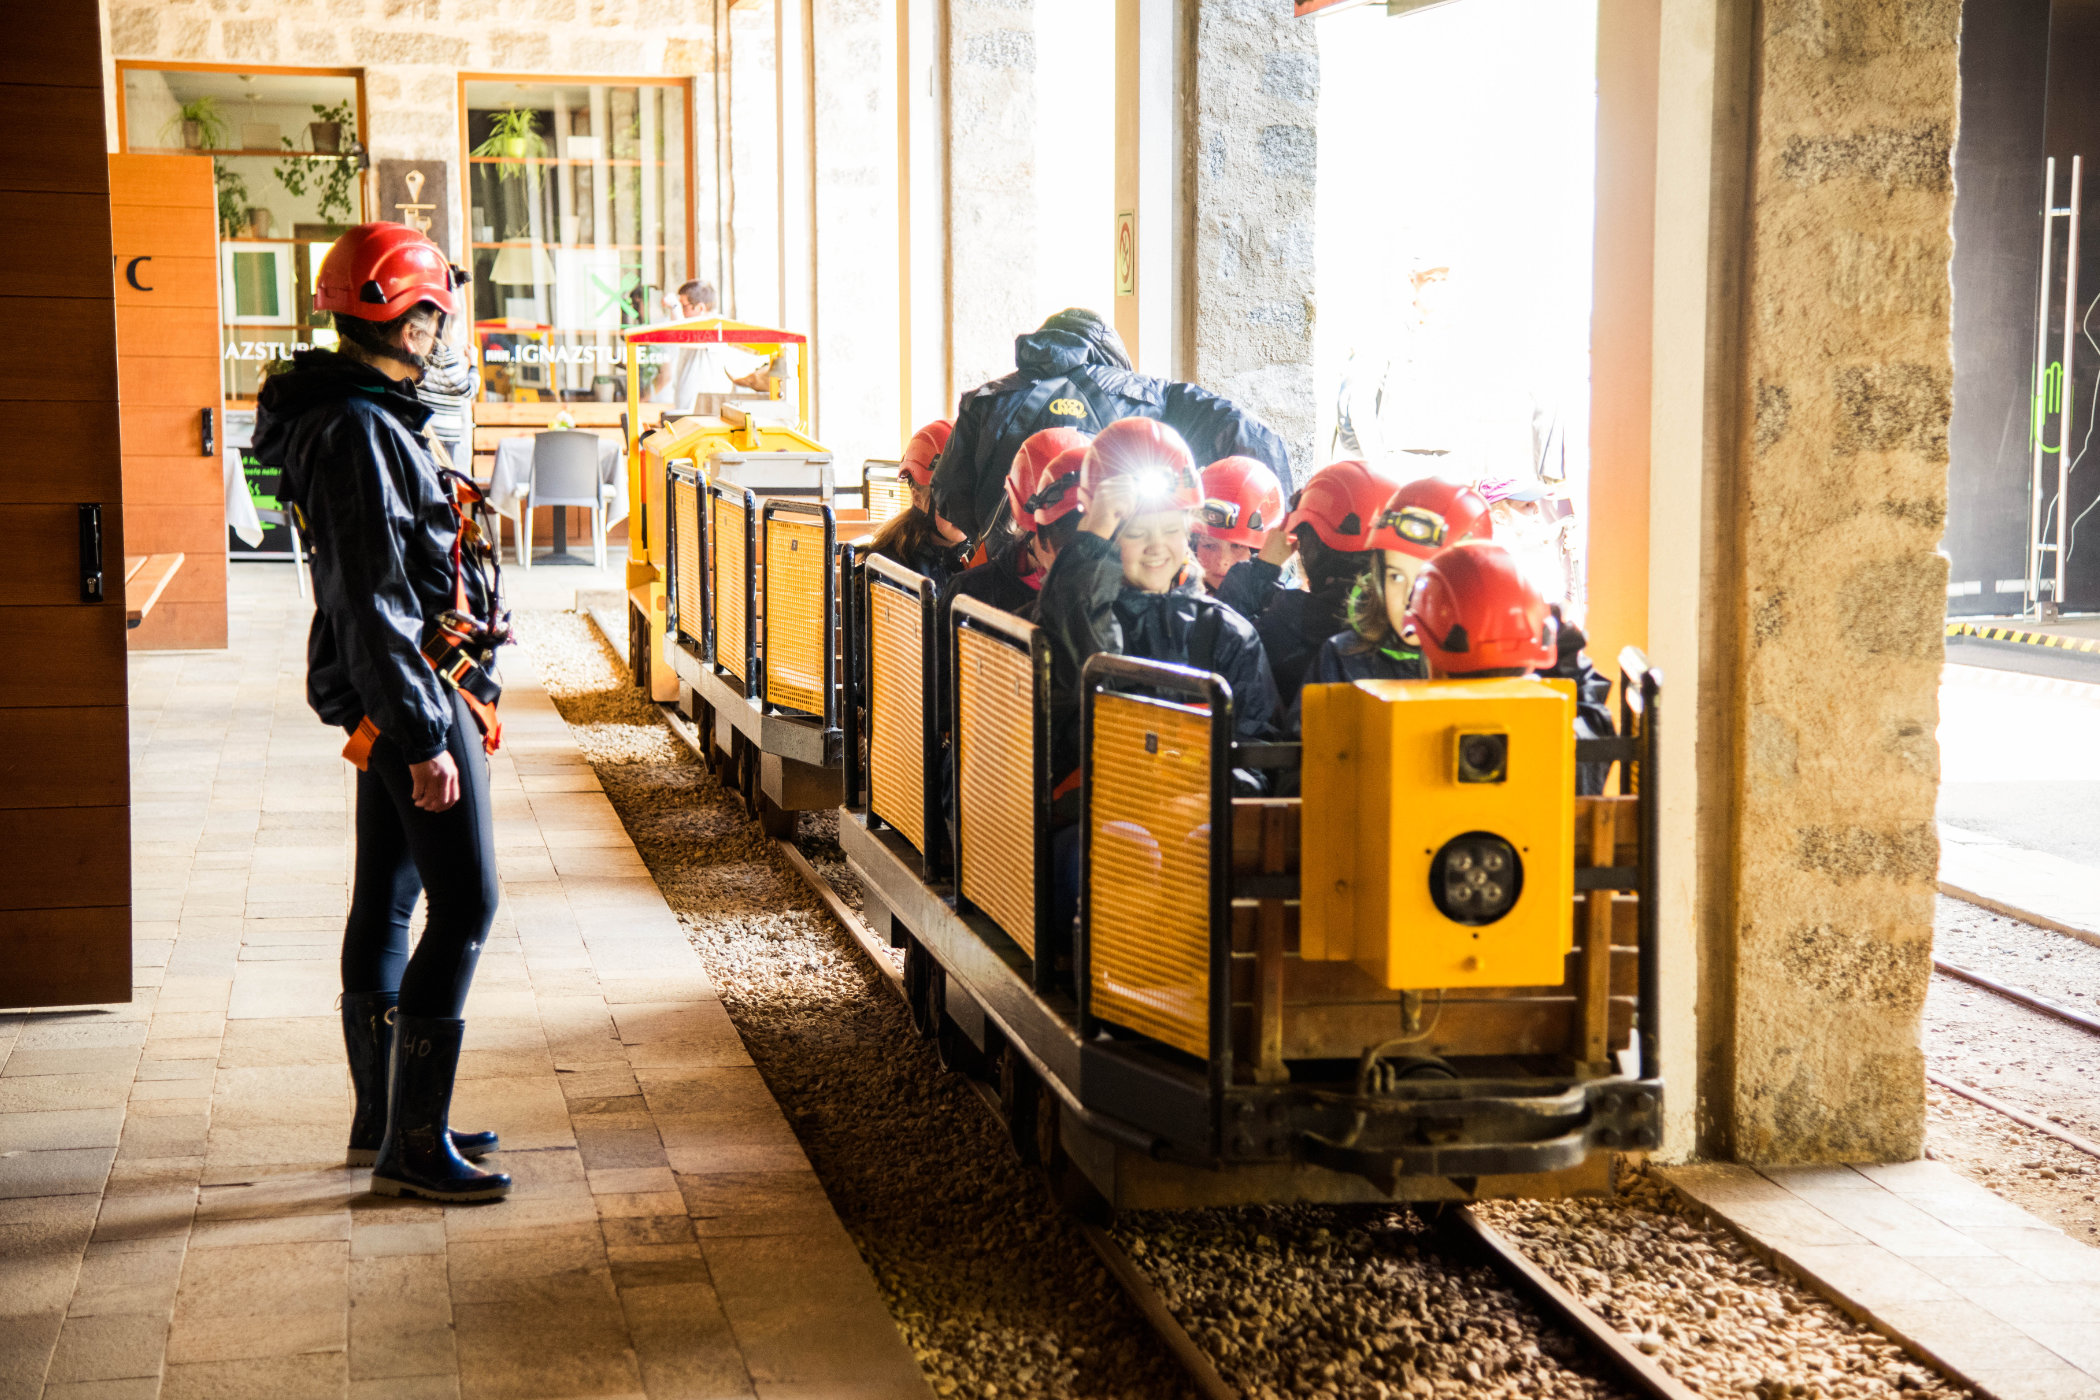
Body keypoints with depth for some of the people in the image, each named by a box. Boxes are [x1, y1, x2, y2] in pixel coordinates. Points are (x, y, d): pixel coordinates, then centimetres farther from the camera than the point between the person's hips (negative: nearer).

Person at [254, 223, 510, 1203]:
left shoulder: (355, 415, 14)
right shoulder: (361, 431, -19)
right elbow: (373, 604, -24)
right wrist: (425, 737, -24)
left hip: (388, 702, 11)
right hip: (413, 692, -11)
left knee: (386, 902, 14)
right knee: (464, 904, -8)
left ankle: (384, 1121, 24)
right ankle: (412, 1147, -5)